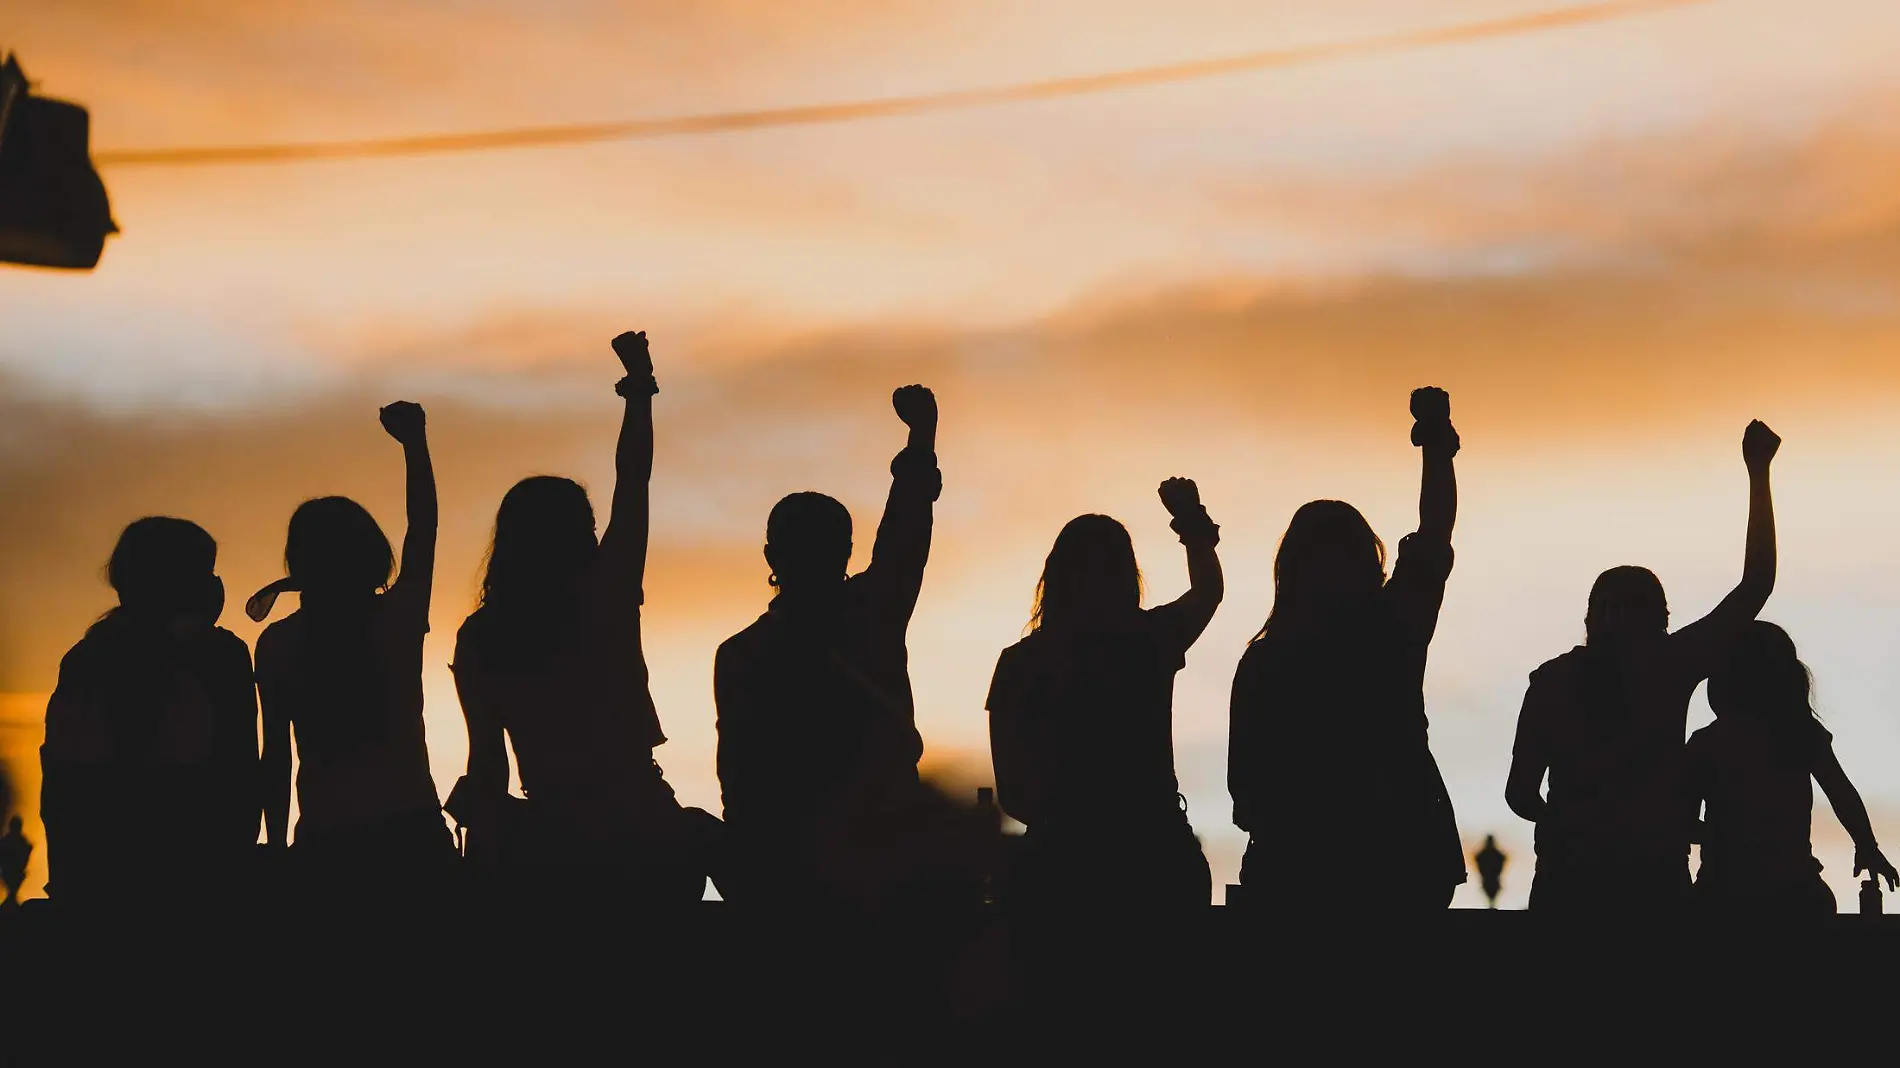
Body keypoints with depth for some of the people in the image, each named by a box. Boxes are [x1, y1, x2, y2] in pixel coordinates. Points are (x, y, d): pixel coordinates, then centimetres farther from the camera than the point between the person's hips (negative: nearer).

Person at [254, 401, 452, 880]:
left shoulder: (278, 644, -1)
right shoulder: (399, 620, -2)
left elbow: (275, 756, 1)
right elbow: (423, 526, 14)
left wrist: (276, 847, 10)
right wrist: (414, 442, 24)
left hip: (324, 844, 0)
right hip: (410, 834, 0)